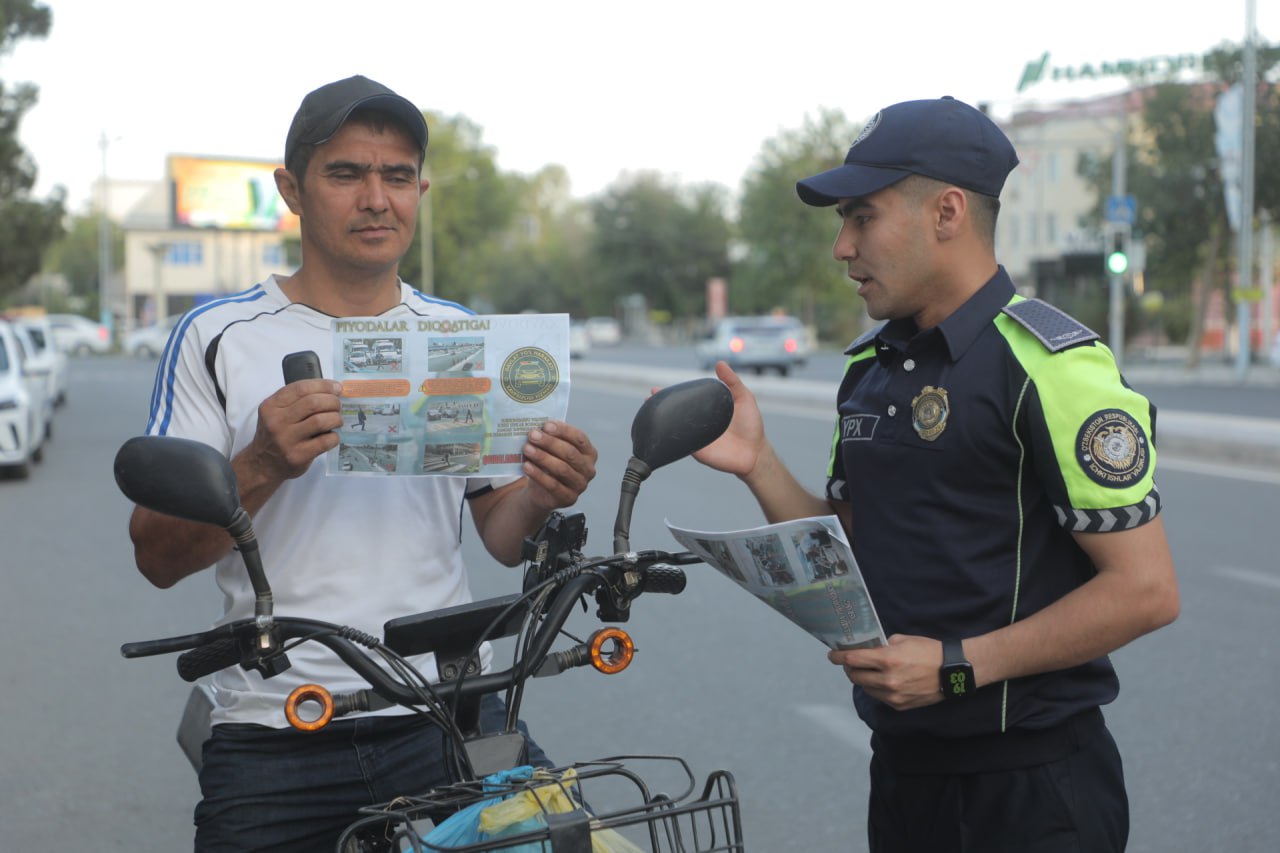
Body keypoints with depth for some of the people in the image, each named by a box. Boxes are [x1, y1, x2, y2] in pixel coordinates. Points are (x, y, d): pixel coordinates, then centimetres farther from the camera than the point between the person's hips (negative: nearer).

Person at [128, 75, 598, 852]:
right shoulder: (221, 336, 3)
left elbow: (501, 537, 11)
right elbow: (158, 558, -1)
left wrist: (541, 498, -11)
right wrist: (262, 467, -19)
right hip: (276, 737, -1)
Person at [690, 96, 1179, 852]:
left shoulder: (1050, 363, -14)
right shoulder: (870, 369, 11)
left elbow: (1145, 589, -18)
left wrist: (958, 666, -20)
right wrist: (760, 467, -1)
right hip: (903, 765, 7)